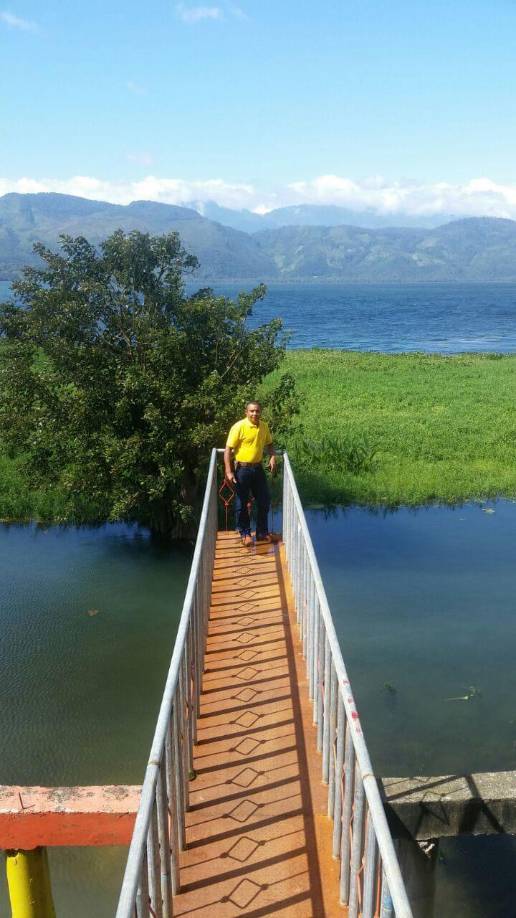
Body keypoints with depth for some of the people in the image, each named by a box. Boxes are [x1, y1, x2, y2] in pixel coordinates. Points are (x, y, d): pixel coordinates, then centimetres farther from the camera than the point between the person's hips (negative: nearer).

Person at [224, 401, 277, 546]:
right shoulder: (239, 427, -15)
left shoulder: (264, 426, 3)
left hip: (258, 468, 5)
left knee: (264, 501, 10)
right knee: (242, 503, 5)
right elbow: (228, 449, -15)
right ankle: (245, 534, 20)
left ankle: (262, 532, 25)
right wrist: (229, 472, -20)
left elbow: (269, 443, 18)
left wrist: (272, 457, -2)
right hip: (242, 469, -5)